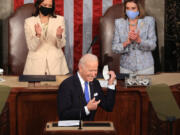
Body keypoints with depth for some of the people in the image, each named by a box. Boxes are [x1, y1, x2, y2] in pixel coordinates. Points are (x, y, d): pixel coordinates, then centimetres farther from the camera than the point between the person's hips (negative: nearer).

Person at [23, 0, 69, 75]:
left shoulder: (60, 19, 1)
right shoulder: (29, 21, -1)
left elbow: (61, 45, -2)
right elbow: (31, 47, -8)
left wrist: (59, 36, -23)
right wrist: (37, 35, -26)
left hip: (55, 62, 1)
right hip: (36, 63, -1)